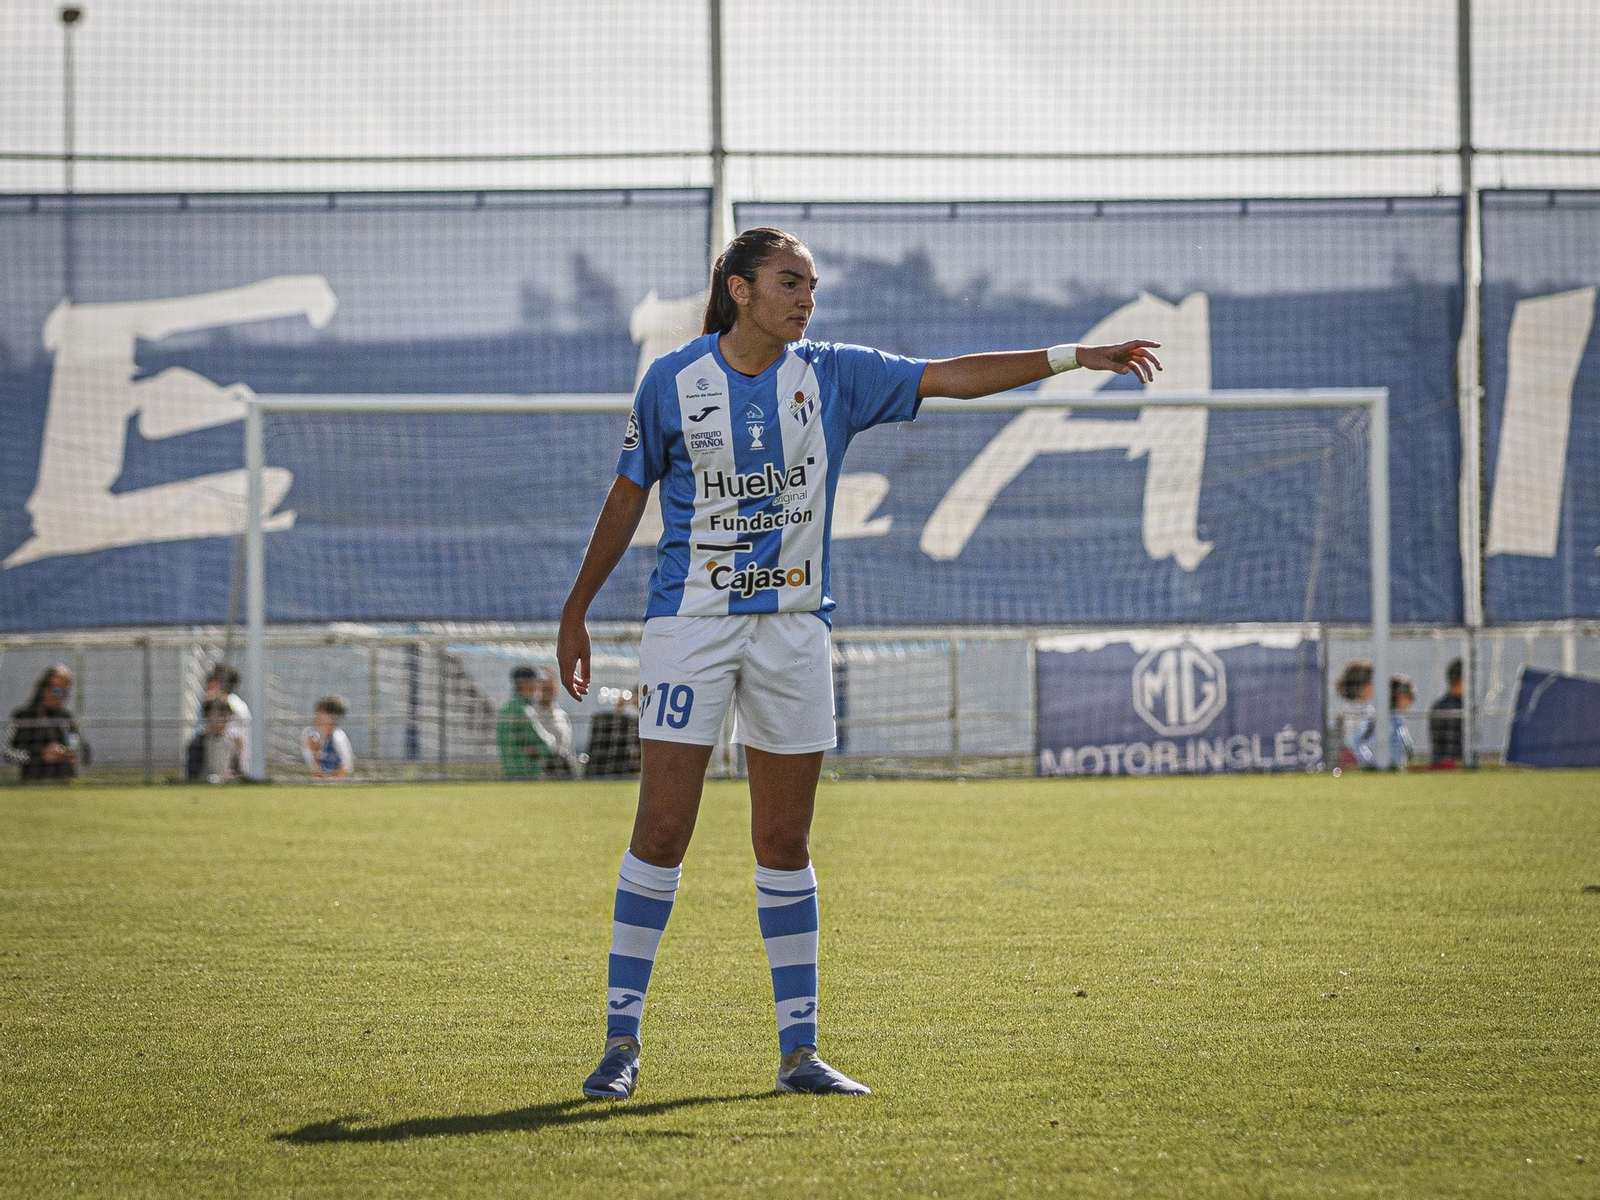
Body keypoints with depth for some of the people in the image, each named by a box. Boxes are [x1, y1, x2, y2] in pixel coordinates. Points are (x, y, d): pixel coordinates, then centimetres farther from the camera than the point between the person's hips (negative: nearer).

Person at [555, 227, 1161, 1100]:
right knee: (661, 832, -8)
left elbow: (948, 377, 1)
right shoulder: (672, 380, -2)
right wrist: (576, 612, 9)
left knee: (785, 842, 5)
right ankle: (621, 1039, -1)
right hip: (690, 624, -3)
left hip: (793, 627, 3)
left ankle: (798, 1049, 9)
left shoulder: (831, 375, 4)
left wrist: (1074, 357, -7)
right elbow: (627, 497, 6)